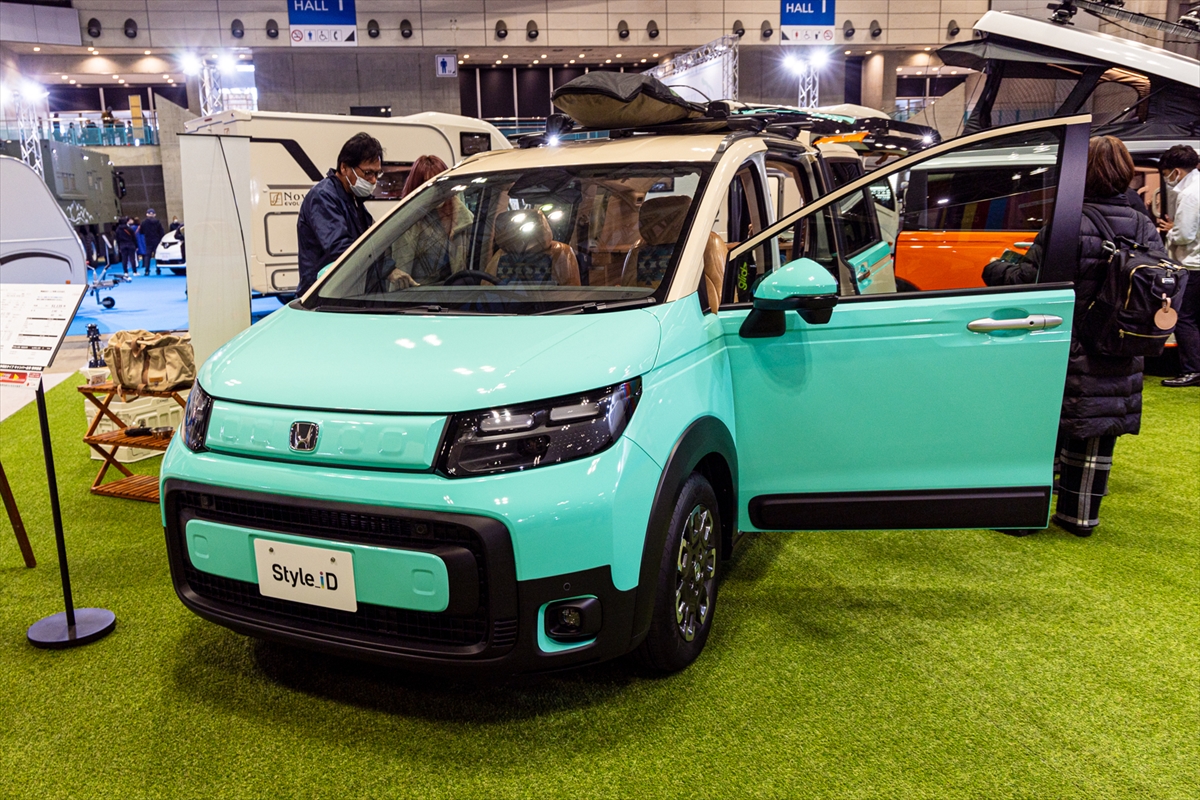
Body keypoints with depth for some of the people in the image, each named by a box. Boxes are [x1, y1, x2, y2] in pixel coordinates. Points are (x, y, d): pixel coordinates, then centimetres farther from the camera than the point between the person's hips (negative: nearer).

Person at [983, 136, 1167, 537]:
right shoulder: (1145, 228, 4)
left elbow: (1027, 281, -17)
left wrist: (994, 270, 2)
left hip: (1066, 356, -6)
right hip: (1119, 365, 6)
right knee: (1096, 437, 16)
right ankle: (1080, 516, 27)